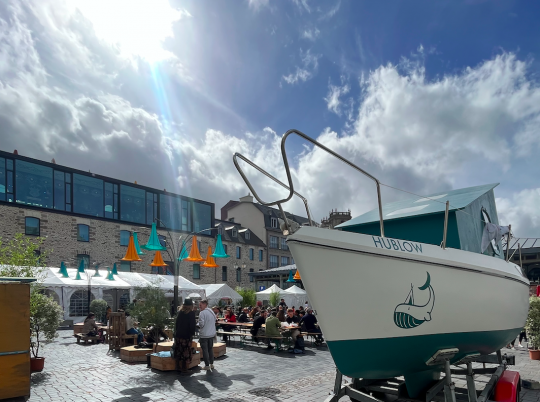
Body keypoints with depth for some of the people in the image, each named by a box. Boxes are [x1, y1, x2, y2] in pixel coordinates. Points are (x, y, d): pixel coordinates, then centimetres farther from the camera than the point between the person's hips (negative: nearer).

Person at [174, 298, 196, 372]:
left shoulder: (180, 312, 1)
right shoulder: (192, 313, -11)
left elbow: (176, 323, 6)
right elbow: (192, 325, -12)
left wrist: (176, 332, 13)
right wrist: (192, 333, -1)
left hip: (178, 335, 4)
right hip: (187, 335, -4)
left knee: (179, 350, 13)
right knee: (186, 351, 5)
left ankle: (178, 366, 21)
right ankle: (184, 368, 9)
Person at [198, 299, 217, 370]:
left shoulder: (202, 313, -17)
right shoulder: (212, 311, 6)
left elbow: (201, 324, -20)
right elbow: (215, 320, 13)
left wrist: (199, 325, 0)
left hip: (204, 334, -7)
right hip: (212, 333, 7)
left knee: (205, 350, 2)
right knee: (211, 349, 17)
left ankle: (207, 365, 4)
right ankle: (211, 364, 22)